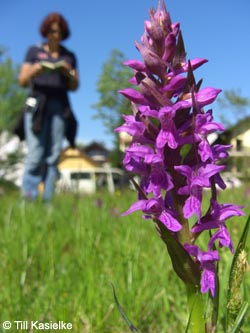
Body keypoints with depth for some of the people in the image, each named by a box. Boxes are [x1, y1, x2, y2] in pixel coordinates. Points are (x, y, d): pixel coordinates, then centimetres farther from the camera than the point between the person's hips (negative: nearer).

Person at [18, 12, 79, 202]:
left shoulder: (69, 56, 19)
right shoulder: (34, 51, 15)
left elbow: (74, 87, 15)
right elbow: (22, 81, 8)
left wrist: (69, 73, -6)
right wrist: (33, 71, -12)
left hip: (60, 106, 2)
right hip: (36, 105, -2)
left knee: (53, 156, -8)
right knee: (35, 154, -15)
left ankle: (47, 199, -8)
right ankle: (28, 198, -14)